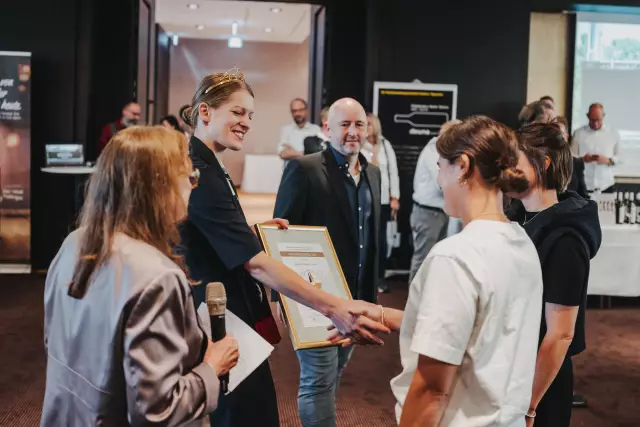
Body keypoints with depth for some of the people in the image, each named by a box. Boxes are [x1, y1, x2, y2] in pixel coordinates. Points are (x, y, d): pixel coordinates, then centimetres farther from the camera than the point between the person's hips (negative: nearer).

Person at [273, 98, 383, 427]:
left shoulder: (373, 173, 9)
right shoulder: (304, 169, -12)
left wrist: (371, 292, 14)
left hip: (355, 297, 7)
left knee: (331, 377, 19)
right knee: (319, 380, 1)